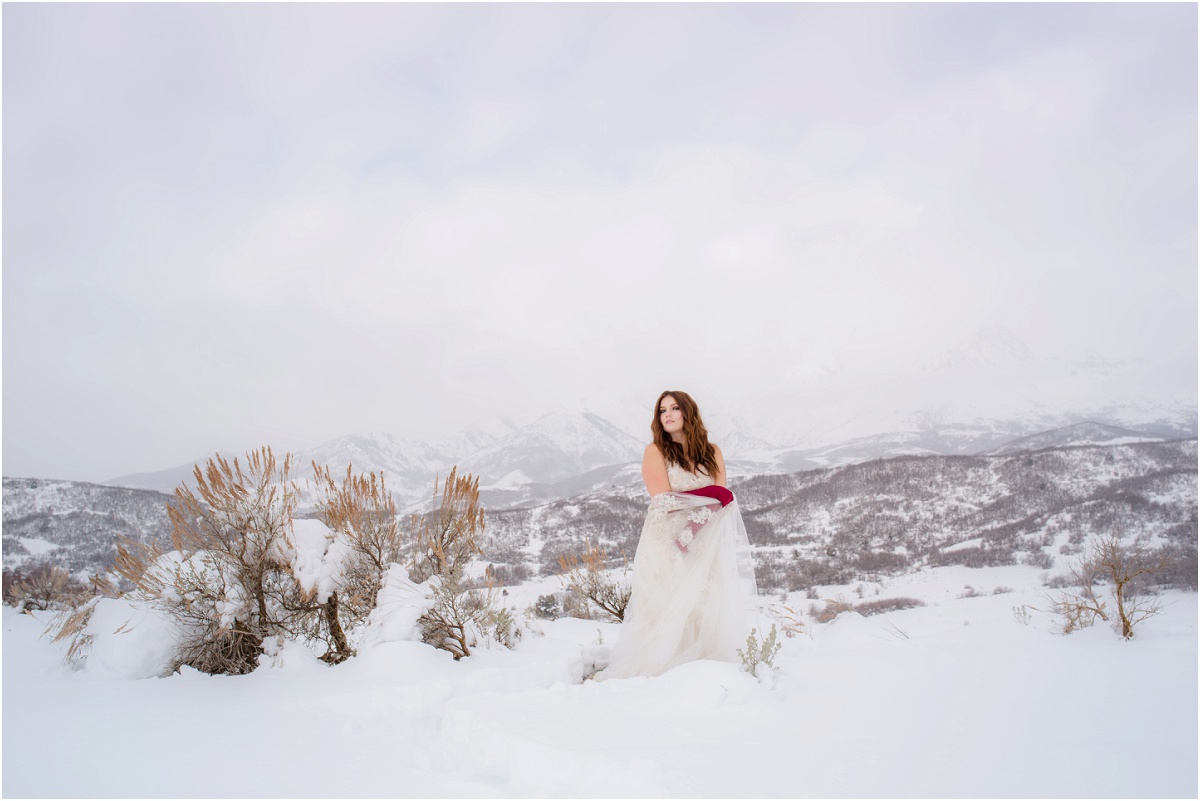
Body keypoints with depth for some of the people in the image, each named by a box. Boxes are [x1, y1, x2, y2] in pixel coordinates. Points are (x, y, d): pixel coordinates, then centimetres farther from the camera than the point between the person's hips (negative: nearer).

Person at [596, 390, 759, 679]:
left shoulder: (712, 453, 13)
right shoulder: (655, 451, 3)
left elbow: (722, 501, 1)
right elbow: (663, 500, -8)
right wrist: (708, 497, -5)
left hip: (705, 547, 3)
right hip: (665, 545, -3)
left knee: (707, 609, -7)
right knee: (667, 610, -9)